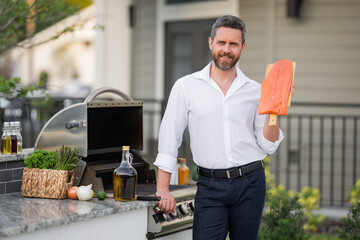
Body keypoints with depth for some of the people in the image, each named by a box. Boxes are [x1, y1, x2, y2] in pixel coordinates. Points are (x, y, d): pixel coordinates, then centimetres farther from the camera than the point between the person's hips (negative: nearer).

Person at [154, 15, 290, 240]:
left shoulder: (255, 91, 6)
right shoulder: (187, 86, 2)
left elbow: (268, 146, 5)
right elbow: (170, 137, 2)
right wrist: (163, 188, -3)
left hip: (249, 183, 2)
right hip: (210, 187, -2)